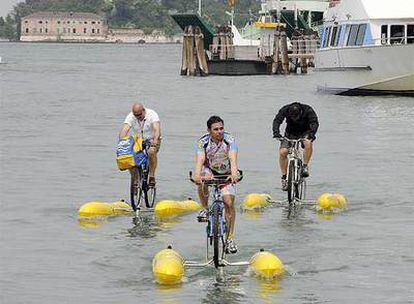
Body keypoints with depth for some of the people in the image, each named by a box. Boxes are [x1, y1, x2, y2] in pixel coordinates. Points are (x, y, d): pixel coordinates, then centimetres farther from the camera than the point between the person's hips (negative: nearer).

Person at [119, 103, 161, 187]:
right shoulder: (130, 117, -14)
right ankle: (134, 179, 0)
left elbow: (157, 129, -34)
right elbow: (124, 129, -27)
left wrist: (155, 140, -53)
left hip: (151, 140, -3)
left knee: (151, 152, -34)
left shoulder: (152, 114, -20)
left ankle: (152, 176, -22)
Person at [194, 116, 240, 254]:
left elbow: (233, 158, -39)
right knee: (202, 180, -35)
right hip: (210, 171, 0)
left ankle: (230, 239, -6)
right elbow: (200, 159, -38)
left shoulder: (229, 140, -24)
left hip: (226, 174, 0)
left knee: (229, 202, -14)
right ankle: (205, 209, -11)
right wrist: (197, 174, -59)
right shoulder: (203, 142, -22)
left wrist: (234, 174, -59)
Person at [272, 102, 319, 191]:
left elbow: (314, 122, -32)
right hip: (290, 133, 1)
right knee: (282, 152, -20)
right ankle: (284, 177, -6)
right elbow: (277, 120, -29)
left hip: (304, 132, -1)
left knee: (308, 143, -36)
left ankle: (305, 166, -18)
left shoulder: (308, 110, -25)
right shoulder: (285, 110, -22)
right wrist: (276, 132, -47)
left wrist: (312, 133, -51)